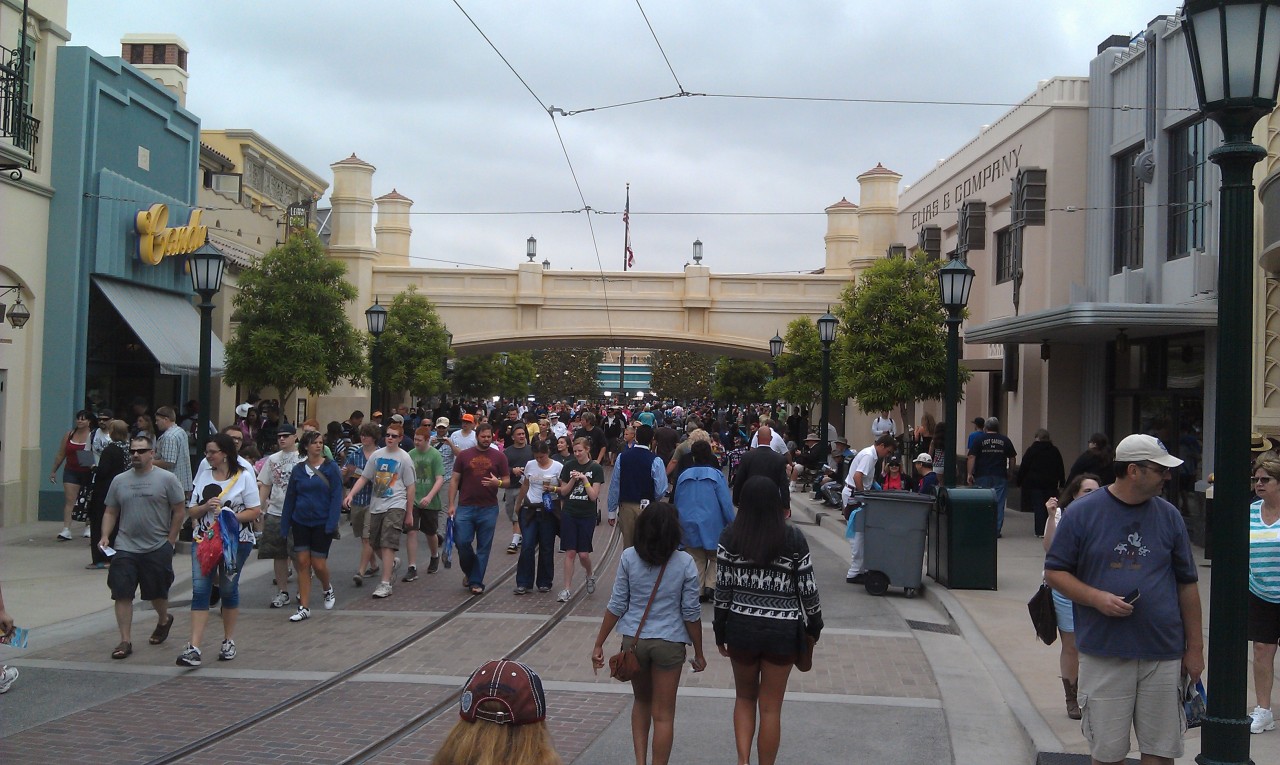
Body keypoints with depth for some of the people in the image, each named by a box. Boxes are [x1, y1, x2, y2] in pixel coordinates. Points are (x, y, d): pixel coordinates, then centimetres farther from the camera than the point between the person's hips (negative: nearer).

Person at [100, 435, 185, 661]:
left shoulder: (166, 479, -4)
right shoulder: (120, 480, 7)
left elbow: (178, 511, -2)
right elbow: (110, 512, 12)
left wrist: (170, 541, -5)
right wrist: (105, 536, -2)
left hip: (157, 549, -2)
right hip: (125, 549, 3)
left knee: (158, 593, 11)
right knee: (122, 594, -4)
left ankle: (164, 620, 41)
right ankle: (125, 641, 3)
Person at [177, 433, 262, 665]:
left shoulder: (243, 476, -2)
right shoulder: (204, 476, 10)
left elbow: (255, 511, -4)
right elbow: (191, 511, 11)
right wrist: (206, 507, -10)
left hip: (236, 541, -3)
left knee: (229, 589, 6)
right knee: (200, 589, -8)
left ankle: (229, 641, 24)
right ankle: (193, 648, -12)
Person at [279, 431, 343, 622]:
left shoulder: (330, 467, -5)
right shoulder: (298, 469, 4)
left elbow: (336, 496, -7)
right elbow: (289, 498, 9)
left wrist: (332, 523, -16)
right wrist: (284, 526, 6)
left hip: (322, 523, -3)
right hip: (300, 522, 3)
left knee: (318, 564, -2)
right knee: (303, 563, 0)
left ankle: (328, 590, 30)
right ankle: (304, 608, 5)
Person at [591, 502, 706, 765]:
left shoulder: (629, 558, -6)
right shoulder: (685, 563, -10)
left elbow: (616, 605, -5)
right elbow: (691, 613, -6)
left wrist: (599, 644, 4)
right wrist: (699, 653, 5)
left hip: (634, 641, 2)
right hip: (669, 644, -2)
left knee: (641, 702, 24)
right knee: (663, 714, 8)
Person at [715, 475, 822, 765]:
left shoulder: (730, 536, -6)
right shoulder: (793, 538, -8)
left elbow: (722, 587, -4)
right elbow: (807, 587, -4)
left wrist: (720, 630, 7)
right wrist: (814, 624, 11)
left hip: (741, 626, 1)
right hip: (782, 630, -1)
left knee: (745, 697, 21)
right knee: (771, 708, 10)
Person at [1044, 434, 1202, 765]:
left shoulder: (1169, 516, 7)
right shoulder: (1082, 512, -2)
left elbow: (1187, 584, 12)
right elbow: (1054, 572, 1)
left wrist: (1195, 647, 10)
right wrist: (1097, 598, -15)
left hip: (1164, 654, 2)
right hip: (1103, 654, -2)